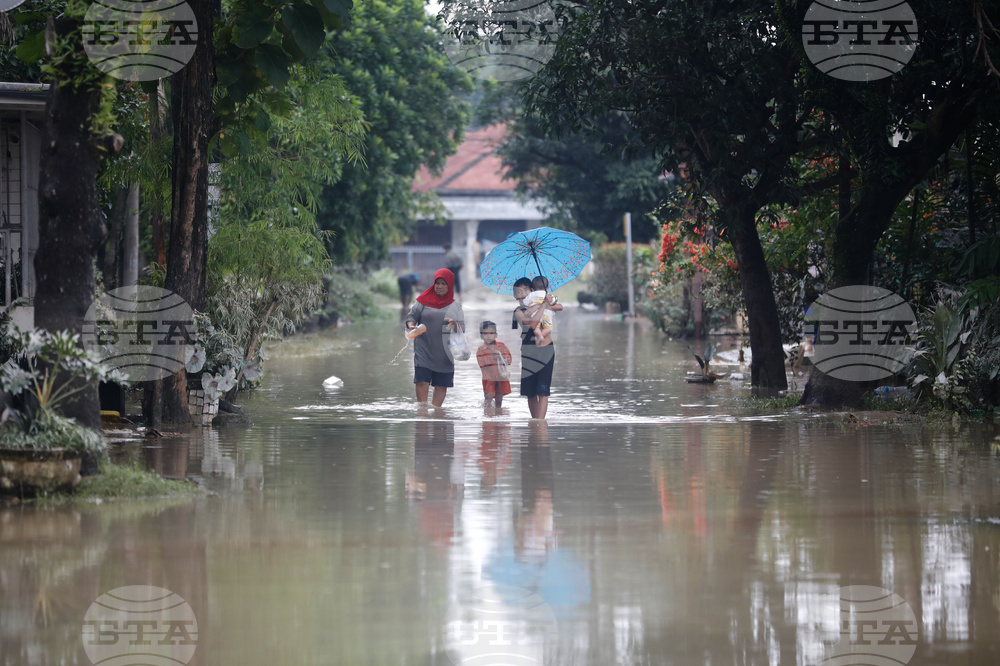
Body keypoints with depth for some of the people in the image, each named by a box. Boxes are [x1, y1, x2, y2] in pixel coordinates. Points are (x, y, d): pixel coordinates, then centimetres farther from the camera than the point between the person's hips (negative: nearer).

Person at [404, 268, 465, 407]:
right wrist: (411, 326, -18)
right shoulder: (424, 301, 6)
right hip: (424, 348, -2)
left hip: (444, 352, 2)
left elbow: (462, 328, 7)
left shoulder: (455, 306, 11)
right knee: (422, 381, -13)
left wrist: (455, 325, -16)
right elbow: (411, 316, 4)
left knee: (442, 384, 1)